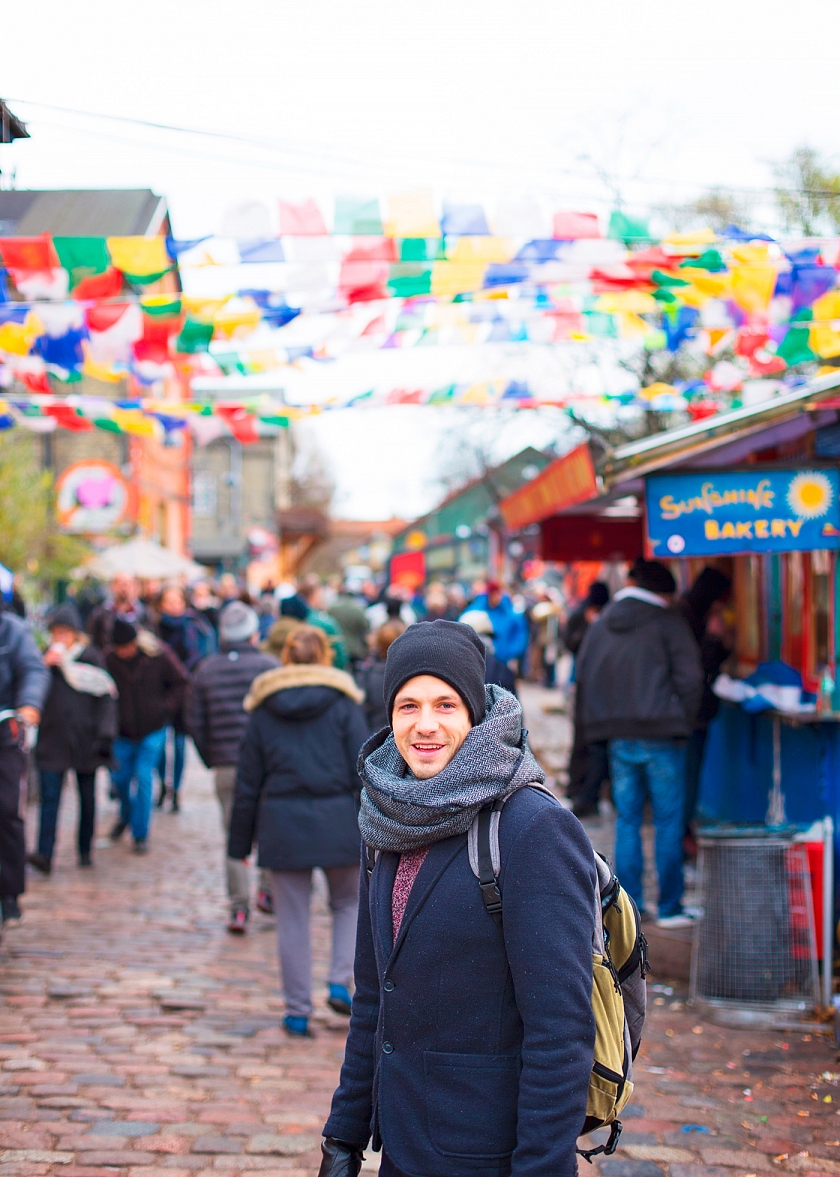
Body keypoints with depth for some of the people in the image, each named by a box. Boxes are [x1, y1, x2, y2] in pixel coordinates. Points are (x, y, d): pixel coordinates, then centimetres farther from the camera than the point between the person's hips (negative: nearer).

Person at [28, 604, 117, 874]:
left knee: (87, 798, 8)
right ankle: (44, 854, -15)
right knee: (50, 797, -9)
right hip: (52, 739, 0)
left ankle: (85, 850, 20)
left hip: (84, 740, 0)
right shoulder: (46, 657, 6)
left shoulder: (92, 657, 0)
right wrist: (44, 666, -13)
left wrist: (106, 733, -8)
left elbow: (106, 696, -1)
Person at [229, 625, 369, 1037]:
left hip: (281, 822, 1)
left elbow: (248, 781, 7)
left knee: (292, 918, 8)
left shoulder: (263, 709, 6)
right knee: (349, 902, 20)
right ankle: (341, 982, 3)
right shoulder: (342, 704, 0)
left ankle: (297, 1010, 11)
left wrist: (240, 841, 12)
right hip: (337, 818, -1)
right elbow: (364, 770, -4)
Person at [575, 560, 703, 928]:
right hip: (661, 737, -4)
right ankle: (670, 908, 5)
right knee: (668, 823, 2)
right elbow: (689, 677, -10)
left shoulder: (599, 626, 10)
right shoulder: (668, 623, -4)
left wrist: (594, 726, 16)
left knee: (627, 821, 11)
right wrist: (683, 722, 1)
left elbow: (583, 679, 12)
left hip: (619, 741, 4)